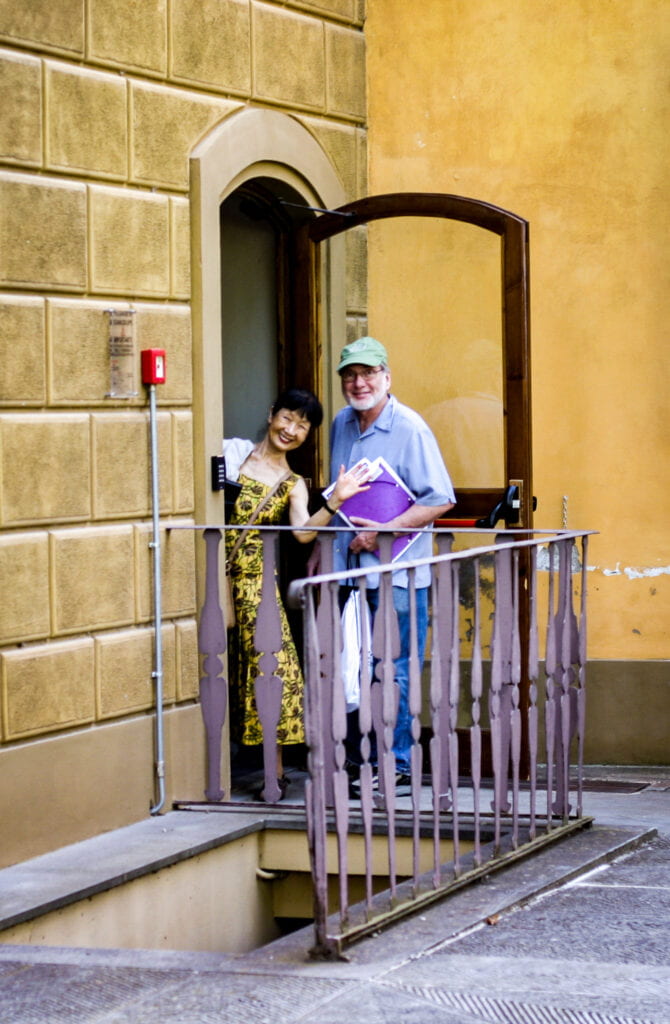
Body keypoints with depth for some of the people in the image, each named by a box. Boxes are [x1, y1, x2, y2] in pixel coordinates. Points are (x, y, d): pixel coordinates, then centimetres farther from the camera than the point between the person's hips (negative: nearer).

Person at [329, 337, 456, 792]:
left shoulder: (409, 429, -10)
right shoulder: (342, 424, 12)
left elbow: (441, 500, -13)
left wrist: (383, 532, -17)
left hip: (396, 572, -7)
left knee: (395, 673, -2)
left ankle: (399, 765, 5)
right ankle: (360, 760, 20)